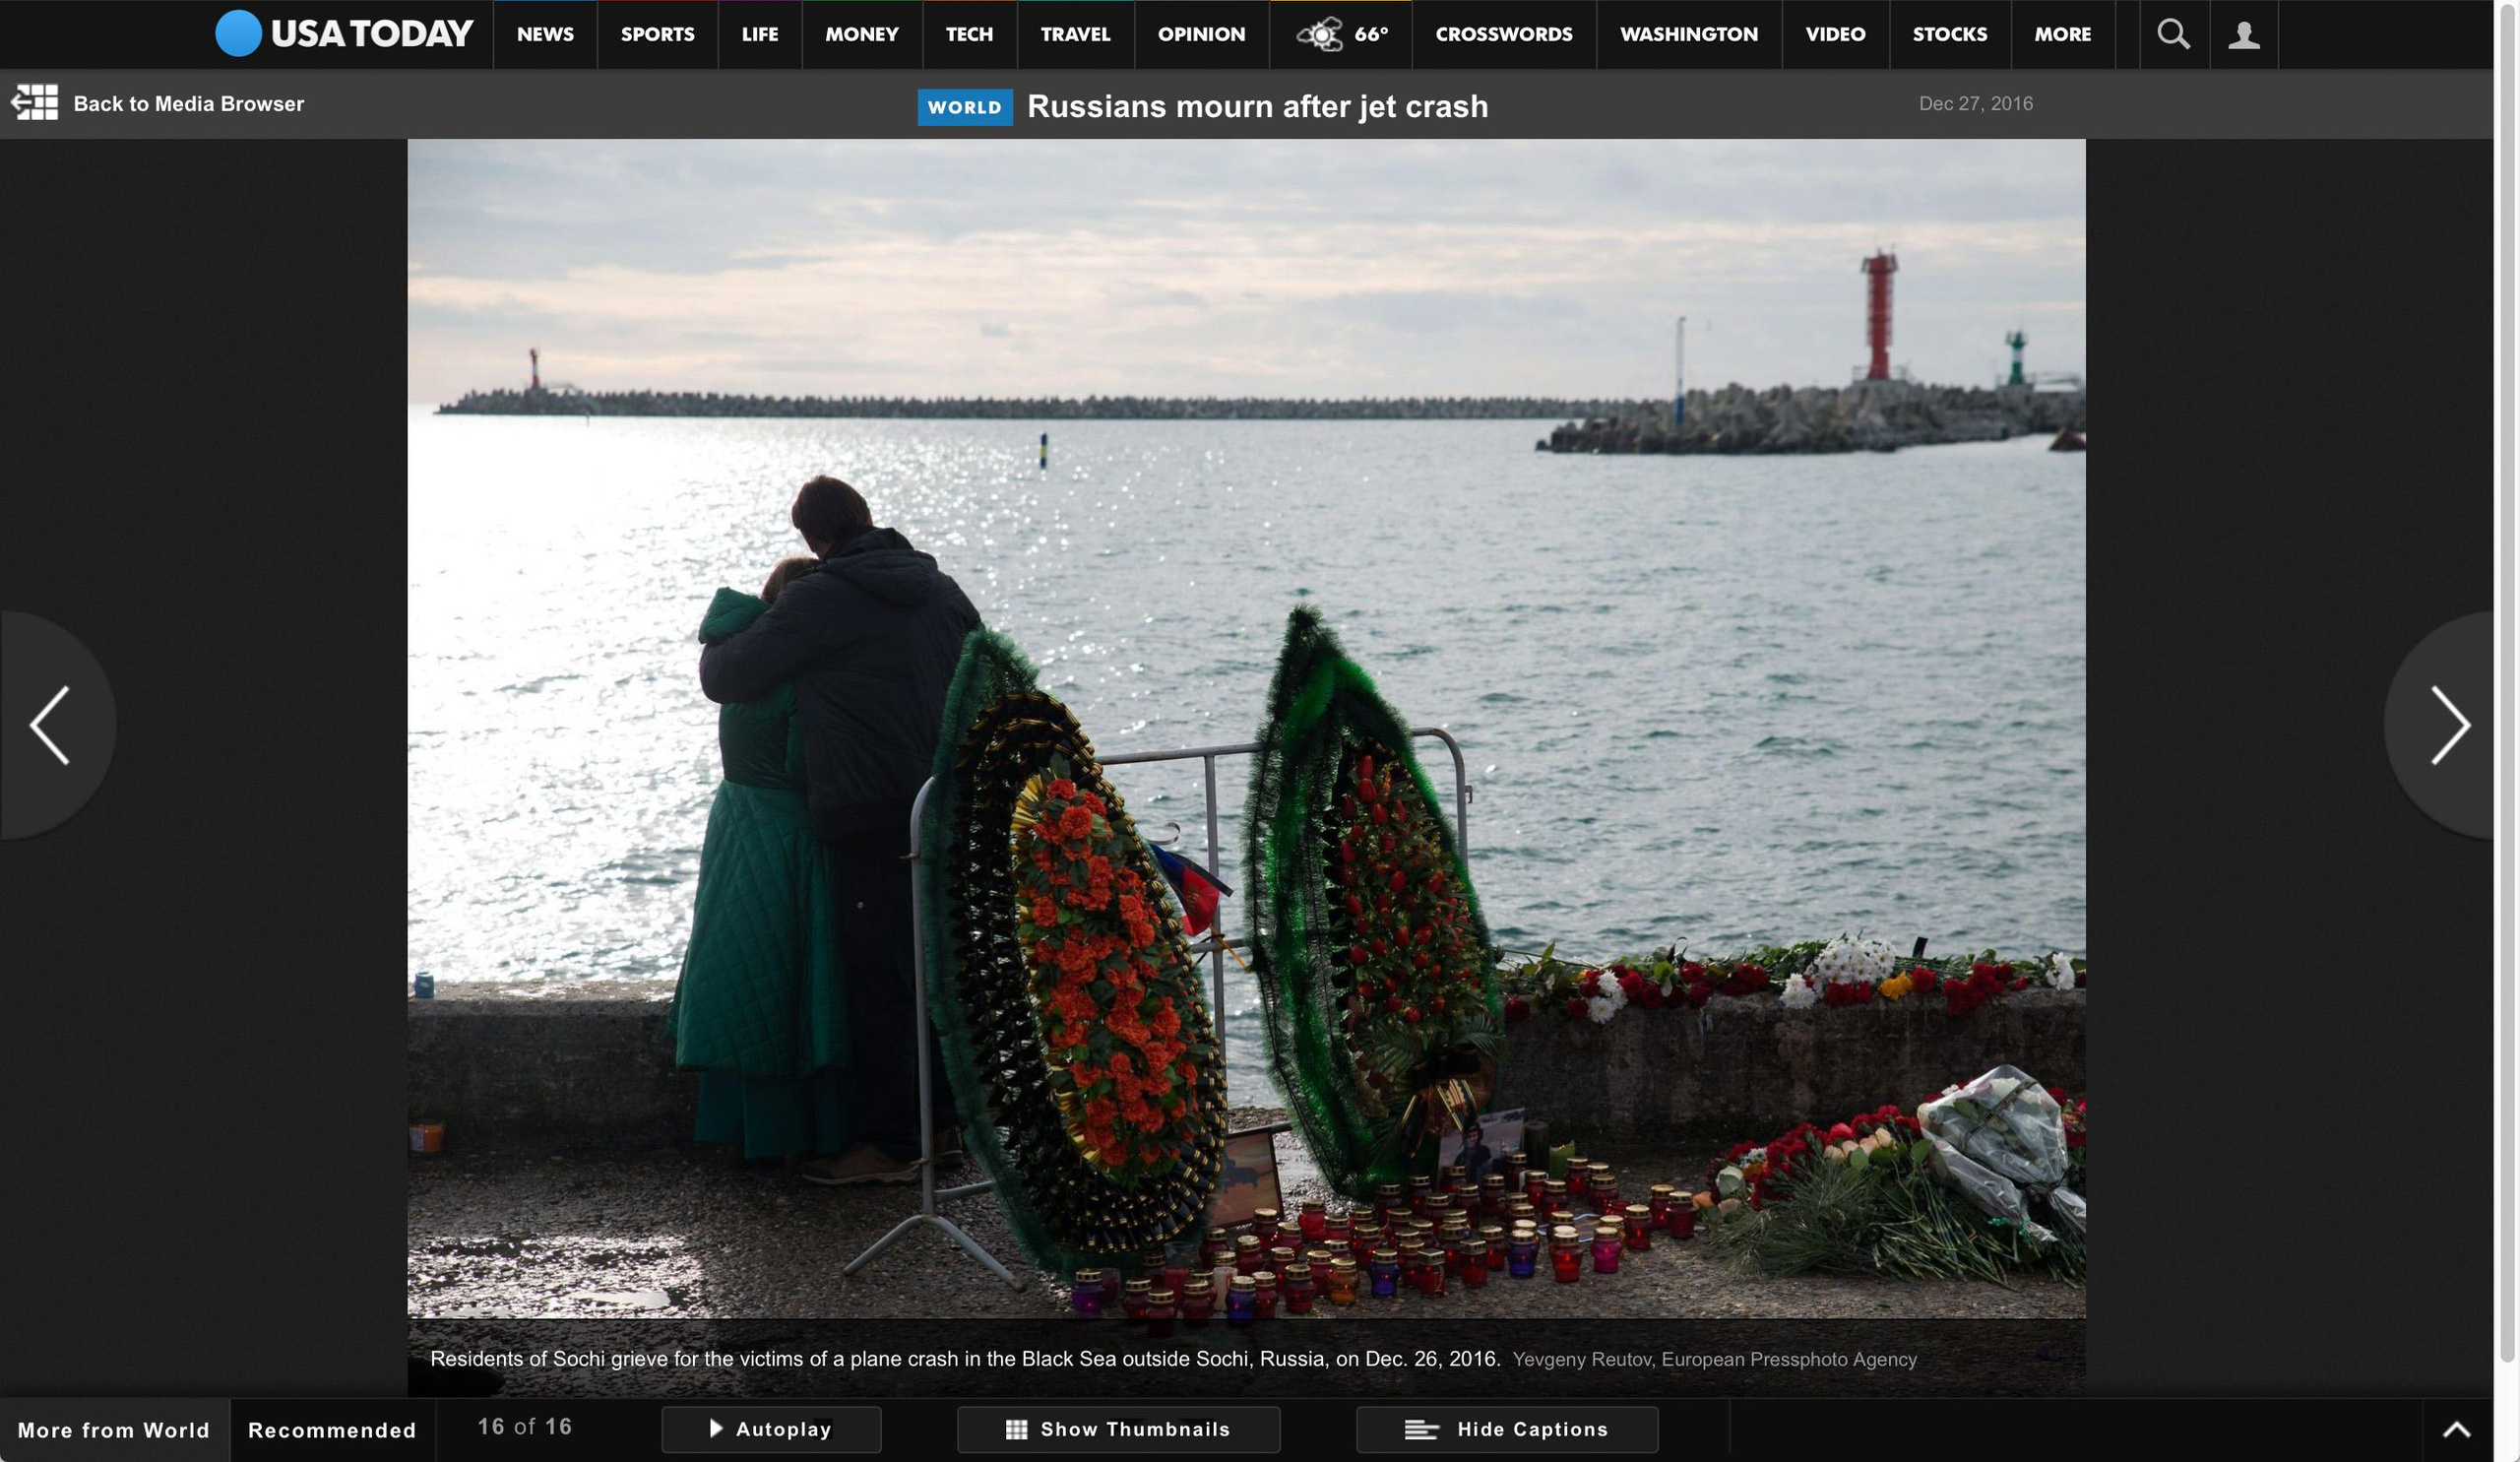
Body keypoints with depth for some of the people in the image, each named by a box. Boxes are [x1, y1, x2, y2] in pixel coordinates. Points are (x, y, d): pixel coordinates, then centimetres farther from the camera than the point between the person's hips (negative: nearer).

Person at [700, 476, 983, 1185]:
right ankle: (948, 1121, 22)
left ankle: (891, 1144, -1)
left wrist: (716, 641, 15)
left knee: (878, 980, -2)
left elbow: (724, 679, -7)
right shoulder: (942, 589, 10)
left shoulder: (818, 600, -10)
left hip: (871, 820, -7)